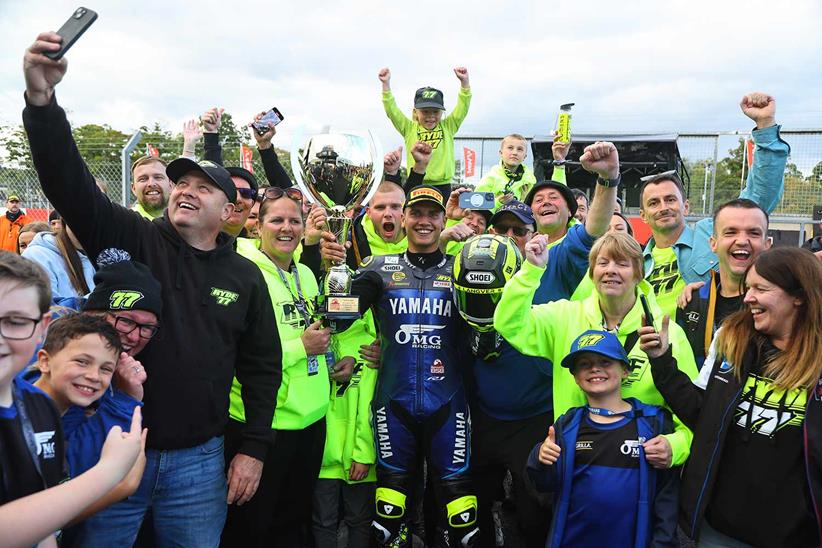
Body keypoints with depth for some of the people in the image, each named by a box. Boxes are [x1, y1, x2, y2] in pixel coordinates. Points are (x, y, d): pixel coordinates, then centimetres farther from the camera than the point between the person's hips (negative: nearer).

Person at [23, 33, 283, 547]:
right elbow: (69, 181, -17)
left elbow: (262, 366, 6)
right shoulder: (131, 240, -2)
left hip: (198, 461, 2)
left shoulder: (246, 277, 3)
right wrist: (41, 99, -31)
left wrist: (254, 449, 3)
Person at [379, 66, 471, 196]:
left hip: (443, 186, 1)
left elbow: (462, 108, 2)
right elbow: (391, 110, -1)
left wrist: (464, 82, -10)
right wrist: (386, 84, -10)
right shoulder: (410, 129, 6)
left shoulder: (448, 127, 9)